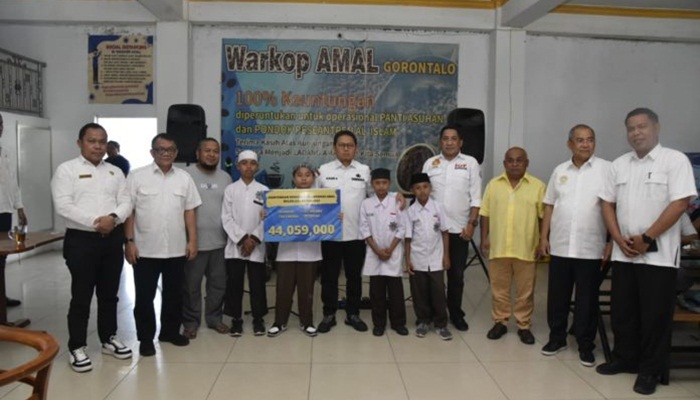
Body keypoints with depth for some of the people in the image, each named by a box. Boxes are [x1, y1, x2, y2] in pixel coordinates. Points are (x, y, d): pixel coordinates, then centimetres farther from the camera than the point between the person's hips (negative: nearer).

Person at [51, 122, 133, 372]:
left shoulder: (115, 172, 12)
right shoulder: (66, 170, -2)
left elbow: (126, 202, 4)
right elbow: (63, 206, -13)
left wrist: (113, 218, -16)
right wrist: (95, 222, -18)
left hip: (113, 239, 4)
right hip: (81, 240, -4)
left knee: (109, 294, 14)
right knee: (81, 296, 2)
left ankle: (109, 338, 27)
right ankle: (77, 347, 14)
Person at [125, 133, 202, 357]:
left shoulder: (184, 178, 6)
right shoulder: (137, 176, -3)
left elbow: (189, 212, 7)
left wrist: (192, 241, 2)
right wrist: (129, 242, -9)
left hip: (176, 249, 3)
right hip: (145, 249, -3)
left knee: (174, 294, 14)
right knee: (144, 297, 6)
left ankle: (170, 331, 30)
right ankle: (145, 338, 19)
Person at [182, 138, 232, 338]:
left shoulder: (225, 177, 10)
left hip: (219, 241, 5)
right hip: (194, 241, -4)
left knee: (218, 283, 13)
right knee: (191, 285, 6)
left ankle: (214, 318, 29)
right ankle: (190, 322, 21)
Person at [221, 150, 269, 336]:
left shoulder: (264, 190, 5)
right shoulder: (230, 189, 4)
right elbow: (226, 218, -2)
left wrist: (254, 239, -11)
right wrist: (242, 238, -11)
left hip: (257, 246, 0)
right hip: (235, 245, 0)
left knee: (257, 284, 4)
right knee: (234, 284, 4)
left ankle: (258, 318, 18)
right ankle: (236, 318, 18)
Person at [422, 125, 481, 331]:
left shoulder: (470, 163, 0)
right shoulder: (430, 163, 5)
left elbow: (475, 197, -2)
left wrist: (471, 224, -8)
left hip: (459, 229, -1)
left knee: (456, 274, 8)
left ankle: (456, 314, 23)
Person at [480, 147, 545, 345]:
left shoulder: (537, 186, -1)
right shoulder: (493, 185, 5)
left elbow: (544, 216, 0)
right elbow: (485, 214, 6)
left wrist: (542, 242, -3)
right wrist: (484, 238, 0)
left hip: (526, 248, -1)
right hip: (498, 247, 2)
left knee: (525, 290, 8)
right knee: (499, 288, 11)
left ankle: (524, 326, 22)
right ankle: (500, 322, 24)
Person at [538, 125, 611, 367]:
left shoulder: (607, 169, -4)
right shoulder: (560, 171, 8)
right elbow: (549, 206, 11)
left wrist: (612, 242, -9)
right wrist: (544, 237, 6)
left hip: (591, 248, -3)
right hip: (560, 246, 3)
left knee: (587, 300, 7)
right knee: (557, 296, 11)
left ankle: (585, 345, 21)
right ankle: (557, 338, 27)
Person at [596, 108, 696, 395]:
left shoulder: (675, 160, -6)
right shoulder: (619, 164, 10)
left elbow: (680, 203, -13)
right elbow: (607, 203, 10)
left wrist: (646, 238, -15)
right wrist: (619, 239, -3)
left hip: (658, 254, -5)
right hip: (623, 253, 5)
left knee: (655, 315, 3)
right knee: (622, 311, 13)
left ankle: (650, 370, 16)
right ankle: (624, 358, 29)